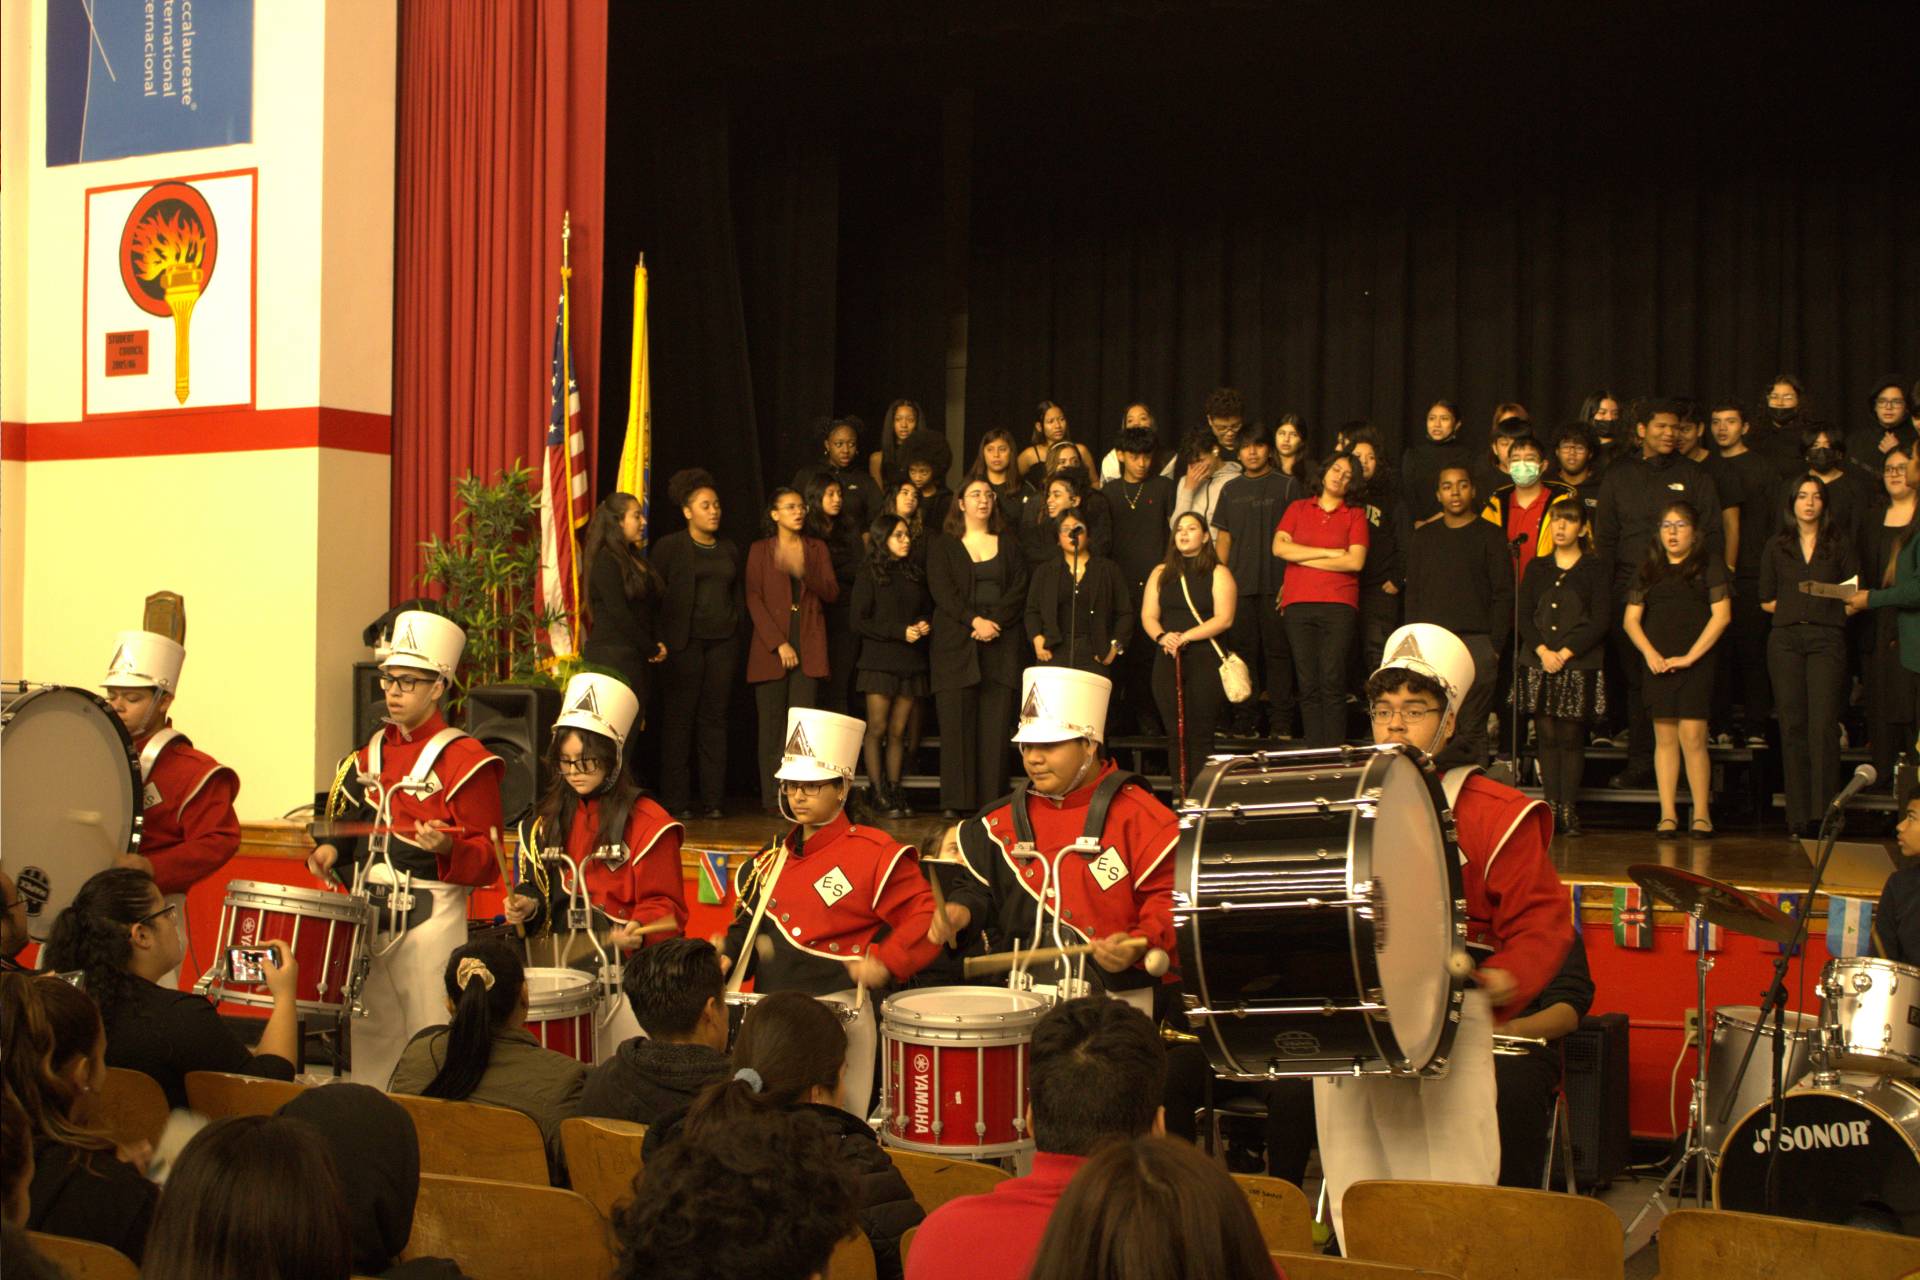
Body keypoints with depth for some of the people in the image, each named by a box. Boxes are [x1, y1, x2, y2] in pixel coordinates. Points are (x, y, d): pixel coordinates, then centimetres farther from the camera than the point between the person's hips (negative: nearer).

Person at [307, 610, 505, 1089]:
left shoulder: (465, 760, -8)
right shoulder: (371, 753, 14)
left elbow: (489, 858, -9)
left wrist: (448, 847, -28)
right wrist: (331, 848, 5)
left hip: (431, 919, -7)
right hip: (368, 916, 7)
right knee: (368, 1038, 14)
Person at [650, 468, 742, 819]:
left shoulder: (729, 549, 16)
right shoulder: (669, 547, 1)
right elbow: (655, 596, -1)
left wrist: (737, 630, 8)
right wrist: (660, 642, -9)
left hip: (723, 642, 4)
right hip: (685, 642, -4)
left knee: (714, 718, 4)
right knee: (679, 719, -2)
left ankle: (712, 799, 7)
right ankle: (675, 800, 1)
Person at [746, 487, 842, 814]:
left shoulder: (817, 548, 16)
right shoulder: (760, 550, 9)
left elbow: (832, 593, 5)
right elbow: (754, 599, 0)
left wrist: (803, 572, -13)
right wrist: (779, 644, -10)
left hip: (808, 646, 1)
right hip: (771, 646, -1)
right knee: (772, 725, -4)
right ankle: (772, 798, -2)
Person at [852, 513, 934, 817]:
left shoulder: (916, 574, 14)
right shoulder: (869, 573, -1)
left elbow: (929, 610, 24)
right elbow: (860, 622, -6)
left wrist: (925, 625, 0)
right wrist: (900, 631, -13)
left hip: (911, 662, 4)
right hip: (880, 660, -4)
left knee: (898, 732, 4)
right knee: (877, 728, -6)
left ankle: (894, 790, 7)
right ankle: (877, 792, -2)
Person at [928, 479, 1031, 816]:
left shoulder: (1008, 544, 16)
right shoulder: (942, 546, 9)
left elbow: (1020, 589, 5)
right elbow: (942, 592, -3)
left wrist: (995, 621, -10)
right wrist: (974, 620, -15)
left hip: (1000, 643, 2)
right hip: (956, 644, -1)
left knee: (996, 724, -4)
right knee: (956, 722, -6)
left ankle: (993, 801, -4)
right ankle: (955, 802, -6)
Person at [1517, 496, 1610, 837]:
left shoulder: (1595, 570, 4)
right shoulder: (1537, 568, 13)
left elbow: (1600, 621, -4)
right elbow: (1524, 616, 6)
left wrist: (1566, 652, -12)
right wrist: (1542, 650, -10)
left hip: (1580, 665, -2)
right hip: (1539, 664, 3)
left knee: (1571, 737, -3)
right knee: (1547, 736, 1)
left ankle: (1569, 809, 0)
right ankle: (1549, 808, 3)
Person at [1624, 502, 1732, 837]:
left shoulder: (1710, 565, 5)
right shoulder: (1649, 570, 15)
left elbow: (1721, 615, -3)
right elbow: (1631, 620, 12)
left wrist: (1691, 655, -9)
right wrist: (1649, 653, -5)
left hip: (1696, 663, -3)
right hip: (1657, 664, 3)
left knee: (1692, 736, -9)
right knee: (1665, 737, 2)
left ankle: (1701, 814, -2)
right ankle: (1667, 815, 5)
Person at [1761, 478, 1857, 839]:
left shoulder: (1839, 544, 8)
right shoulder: (1777, 546, 12)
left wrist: (1825, 609, -2)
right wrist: (1799, 609, 4)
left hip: (1827, 639, -2)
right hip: (1786, 639, 2)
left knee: (1823, 724, -13)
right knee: (1793, 725, 0)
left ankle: (1823, 812, -16)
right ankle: (1798, 817, 2)